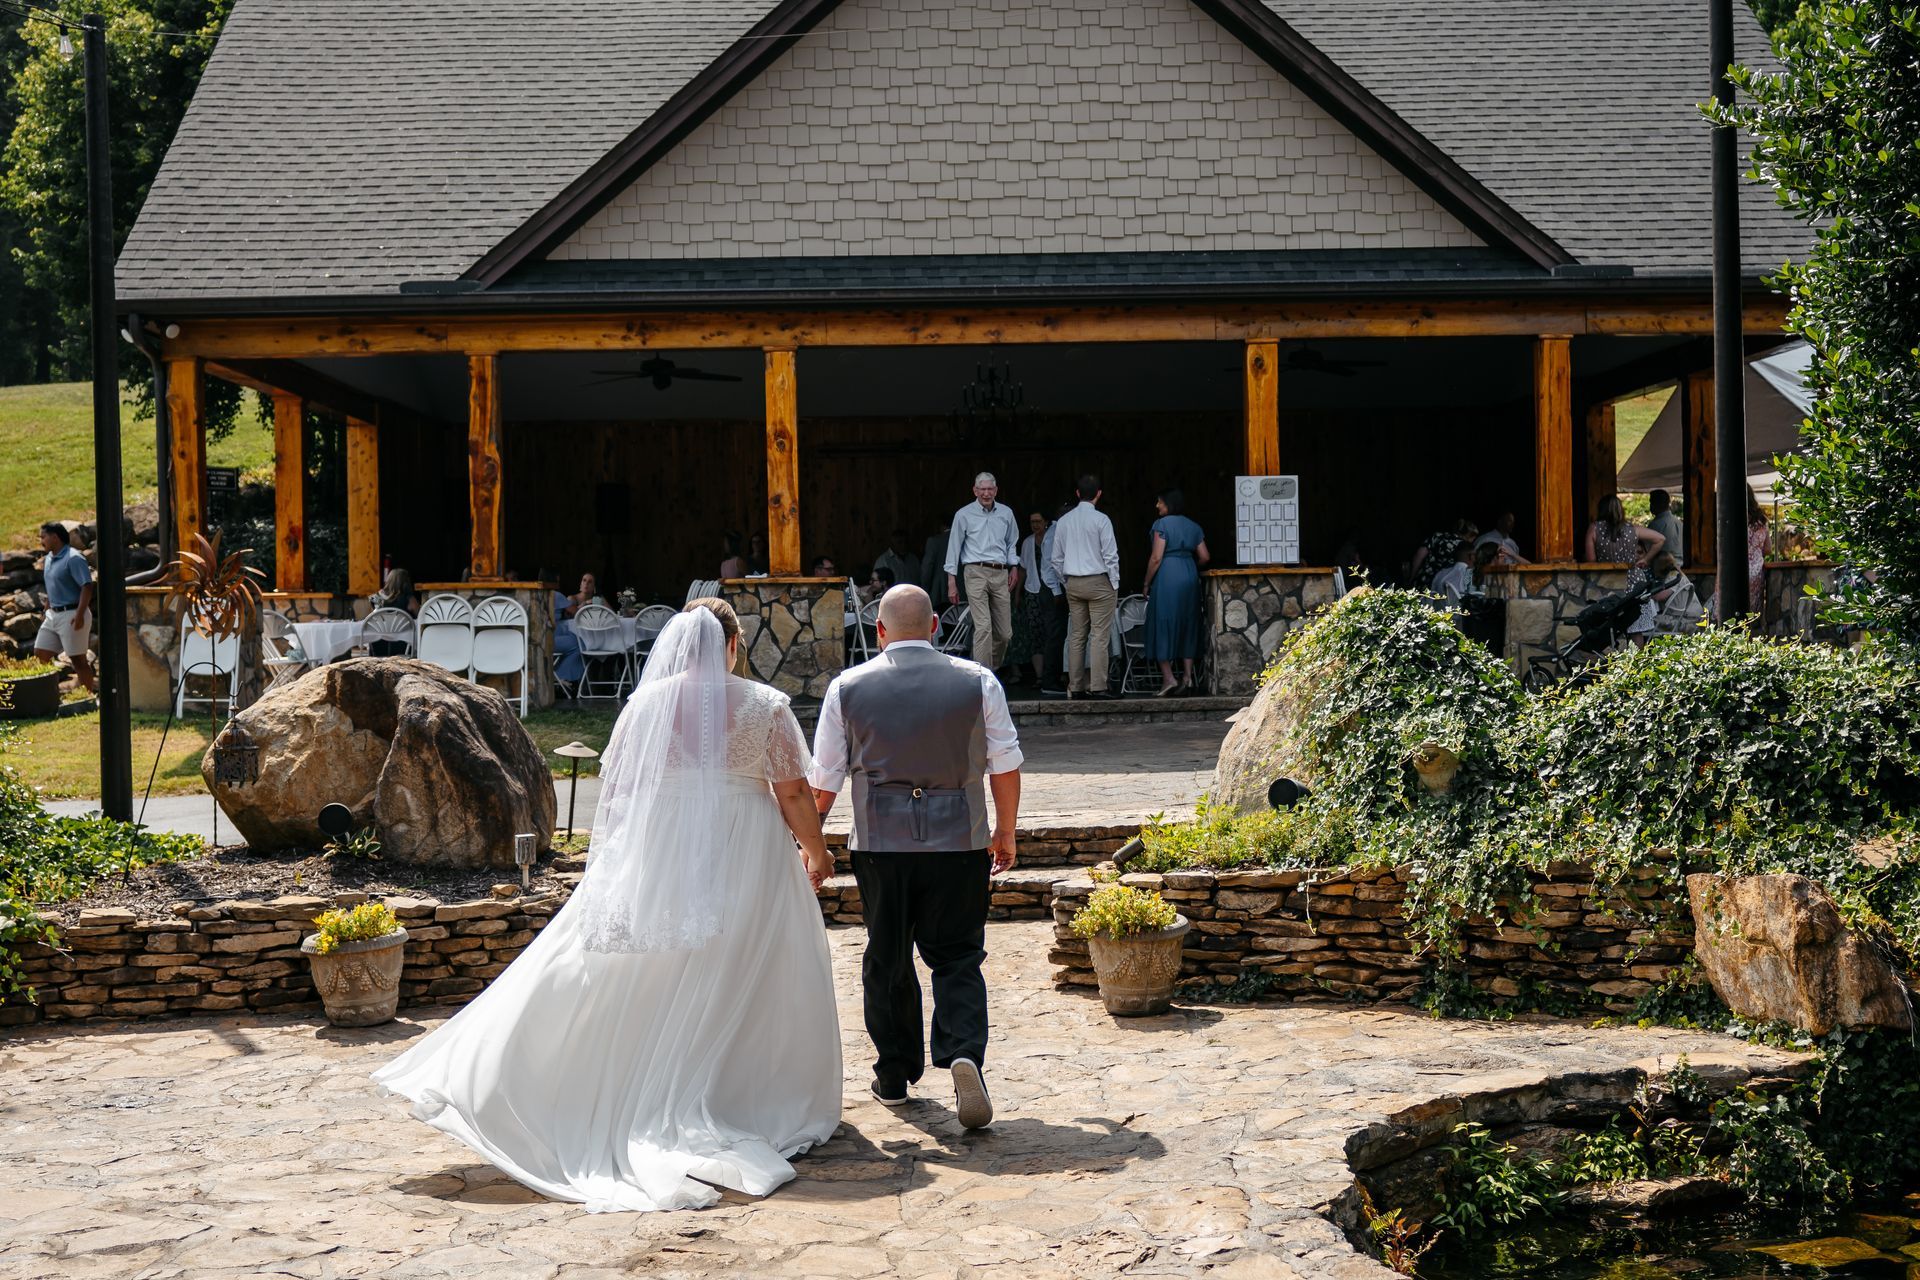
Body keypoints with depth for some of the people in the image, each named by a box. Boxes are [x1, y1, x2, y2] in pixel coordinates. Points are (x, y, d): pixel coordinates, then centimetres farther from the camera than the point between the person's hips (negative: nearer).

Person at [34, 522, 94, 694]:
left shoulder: (73, 559, -15)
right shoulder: (49, 559, 12)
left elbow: (87, 587, -21)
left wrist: (80, 615, -27)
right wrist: (47, 610, 23)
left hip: (71, 615, -9)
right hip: (53, 614, 9)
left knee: (78, 659, -3)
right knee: (40, 654, 8)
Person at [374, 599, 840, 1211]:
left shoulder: (648, 702, 1)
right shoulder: (767, 706, -4)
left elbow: (616, 790, 4)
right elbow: (794, 795, -3)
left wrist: (612, 863, 14)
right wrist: (815, 852, 12)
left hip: (662, 858, 1)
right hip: (748, 862, -1)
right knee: (757, 985, 9)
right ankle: (773, 1112, 15)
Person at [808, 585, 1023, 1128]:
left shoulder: (847, 687, 1)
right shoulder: (978, 681, 0)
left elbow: (823, 781, 4)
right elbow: (1005, 766, 4)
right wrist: (1005, 834, 17)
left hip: (880, 840, 1)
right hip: (959, 839, 0)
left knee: (887, 960, 13)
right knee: (956, 958, 7)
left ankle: (894, 1076, 22)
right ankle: (963, 1055, -14)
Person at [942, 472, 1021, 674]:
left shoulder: (1006, 513, 12)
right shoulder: (964, 515, 2)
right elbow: (954, 548, 4)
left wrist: (1014, 566, 9)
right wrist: (952, 582, 1)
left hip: (1001, 574, 4)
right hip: (976, 572, -4)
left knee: (1004, 632, 4)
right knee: (983, 627, -16)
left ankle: (993, 668, 27)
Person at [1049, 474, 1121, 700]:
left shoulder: (1064, 521, 6)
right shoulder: (1100, 520, -10)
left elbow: (1057, 558, 11)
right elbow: (1110, 556, -10)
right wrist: (1115, 584, -2)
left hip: (1073, 584, 5)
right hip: (1099, 581, -5)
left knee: (1076, 636, 8)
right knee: (1100, 636, -4)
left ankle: (1076, 686, 8)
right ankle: (1098, 687, -8)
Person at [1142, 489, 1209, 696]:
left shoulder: (1162, 524, -7)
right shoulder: (1194, 527, 11)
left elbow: (1156, 558, -12)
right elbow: (1204, 557, 9)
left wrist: (1146, 584, -5)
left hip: (1167, 577, -6)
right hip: (1190, 577, 6)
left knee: (1164, 625, -2)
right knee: (1188, 625, 11)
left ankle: (1168, 678, -8)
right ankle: (1187, 677, 6)